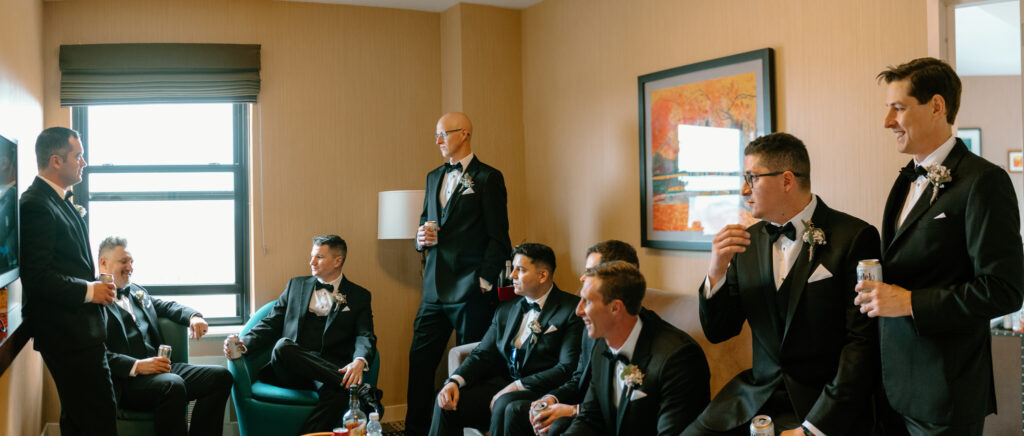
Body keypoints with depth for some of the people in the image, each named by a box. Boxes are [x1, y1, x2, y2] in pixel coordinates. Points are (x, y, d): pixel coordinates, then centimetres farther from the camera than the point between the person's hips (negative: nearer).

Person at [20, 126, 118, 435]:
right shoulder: (36, 205, -16)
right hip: (68, 332, -10)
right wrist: (89, 290, -16)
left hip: (77, 329, 10)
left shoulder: (59, 200, 15)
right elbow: (36, 276, -21)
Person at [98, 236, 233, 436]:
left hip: (158, 366, 8)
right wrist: (137, 366, -22)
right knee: (173, 385, -37)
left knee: (220, 375, -13)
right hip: (125, 379, -8)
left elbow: (167, 306, 30)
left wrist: (193, 316, 7)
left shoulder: (137, 291, 25)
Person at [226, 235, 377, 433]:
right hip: (290, 370, 2)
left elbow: (365, 336, 2)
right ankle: (351, 384, -33)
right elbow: (271, 323, 18)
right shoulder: (296, 285, 23)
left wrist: (359, 362, -22)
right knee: (282, 346, -34)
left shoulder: (359, 296, 14)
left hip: (330, 369, -2)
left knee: (338, 395, -37)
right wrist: (244, 343, -3)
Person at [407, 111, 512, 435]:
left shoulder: (488, 178, -4)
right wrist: (421, 238, 3)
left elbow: (498, 237, -6)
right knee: (420, 360, 7)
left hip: (471, 291, -6)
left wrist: (486, 280, -13)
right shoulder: (434, 177, 17)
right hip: (435, 288, 7)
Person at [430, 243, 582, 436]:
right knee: (447, 400, -15)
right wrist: (455, 381, -8)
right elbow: (483, 355, 11)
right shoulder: (506, 309, 17)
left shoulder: (572, 309, -5)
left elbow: (567, 369, -13)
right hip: (502, 384, 6)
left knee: (504, 405, -34)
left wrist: (517, 386, -18)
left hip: (541, 391, -6)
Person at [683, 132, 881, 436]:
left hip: (824, 406, -4)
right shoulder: (748, 240, 7)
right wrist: (716, 272, -9)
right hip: (757, 397, 5)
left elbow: (862, 342, -12)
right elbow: (717, 332, 10)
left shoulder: (854, 237, -8)